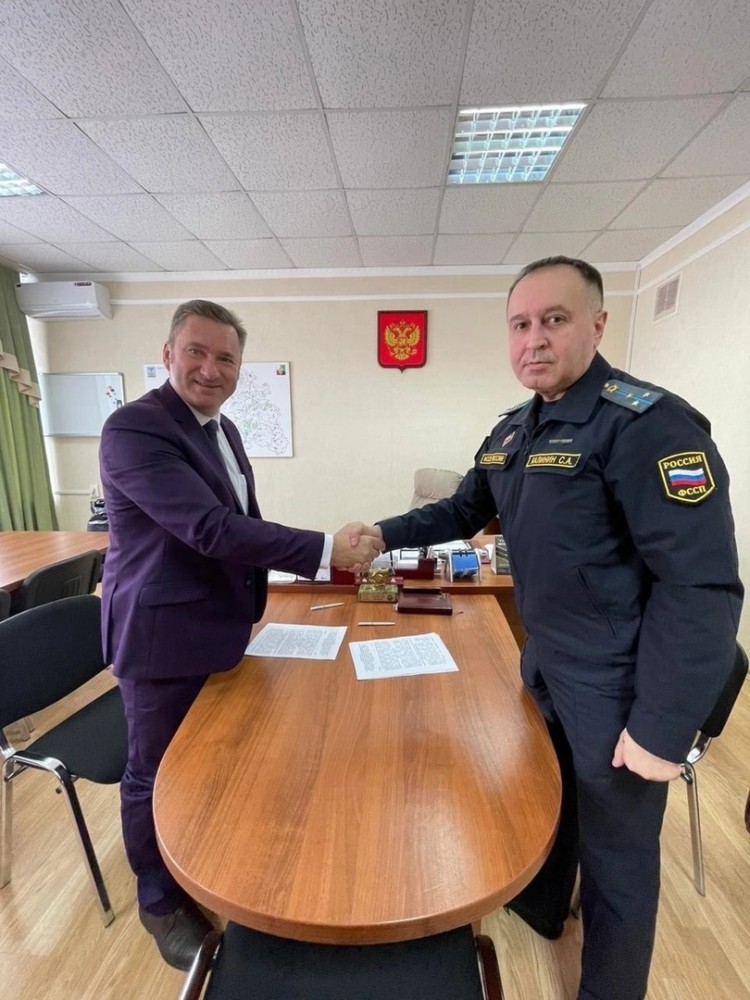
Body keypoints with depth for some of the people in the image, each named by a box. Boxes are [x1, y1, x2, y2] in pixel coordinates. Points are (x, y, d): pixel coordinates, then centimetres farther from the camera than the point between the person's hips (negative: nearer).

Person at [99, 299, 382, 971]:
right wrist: (326, 549, -28)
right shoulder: (135, 428, -21)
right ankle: (162, 902, 43)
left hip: (223, 628, 8)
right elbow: (211, 527, -31)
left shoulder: (224, 430, 7)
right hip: (164, 637, -8)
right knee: (160, 773, 15)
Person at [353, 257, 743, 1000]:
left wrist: (662, 727, -20)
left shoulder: (647, 424, -21)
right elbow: (465, 511, 14)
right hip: (544, 667, 8)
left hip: (616, 689, -7)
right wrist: (386, 536, 4)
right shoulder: (512, 431, 4)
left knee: (615, 857, 16)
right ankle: (535, 911, 59)